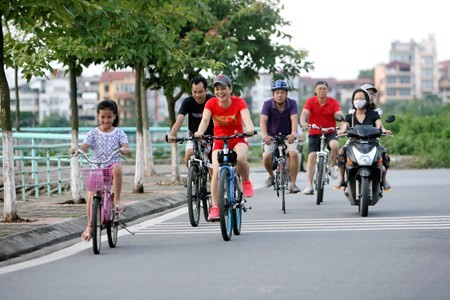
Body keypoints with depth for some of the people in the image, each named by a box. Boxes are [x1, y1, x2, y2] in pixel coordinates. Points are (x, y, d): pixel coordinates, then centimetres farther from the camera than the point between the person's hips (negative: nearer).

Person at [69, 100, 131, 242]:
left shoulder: (119, 132, 5)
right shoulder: (94, 133, 5)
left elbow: (127, 149, -6)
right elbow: (84, 147, -9)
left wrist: (124, 150, -30)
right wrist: (76, 150, -31)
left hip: (112, 166, -1)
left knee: (117, 168, -38)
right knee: (91, 196, -12)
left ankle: (117, 200, -28)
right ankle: (89, 226, 4)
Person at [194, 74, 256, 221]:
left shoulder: (239, 102, -14)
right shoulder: (211, 103, -11)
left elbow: (246, 118, -30)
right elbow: (205, 119, -26)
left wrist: (250, 129, -54)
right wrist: (200, 132, -48)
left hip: (238, 140, -1)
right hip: (219, 142, 1)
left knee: (240, 158, -34)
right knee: (216, 171, -18)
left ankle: (246, 182, -3)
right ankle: (214, 207, -14)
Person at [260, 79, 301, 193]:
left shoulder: (292, 104, -15)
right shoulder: (268, 104, -16)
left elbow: (294, 119, -29)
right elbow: (263, 120, -29)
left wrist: (293, 134, -48)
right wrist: (264, 135, -47)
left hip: (288, 136, 0)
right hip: (272, 136, 0)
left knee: (293, 153, -25)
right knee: (266, 156, -21)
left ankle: (293, 184, -16)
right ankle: (271, 175, 11)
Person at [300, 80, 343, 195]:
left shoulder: (333, 102, -2)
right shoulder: (310, 101, -4)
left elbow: (339, 114, -15)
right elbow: (304, 113, -17)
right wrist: (303, 122, -40)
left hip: (330, 132, 0)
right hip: (314, 133, 0)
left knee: (334, 145, -32)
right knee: (311, 157, -11)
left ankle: (332, 166, -3)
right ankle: (309, 186, -10)